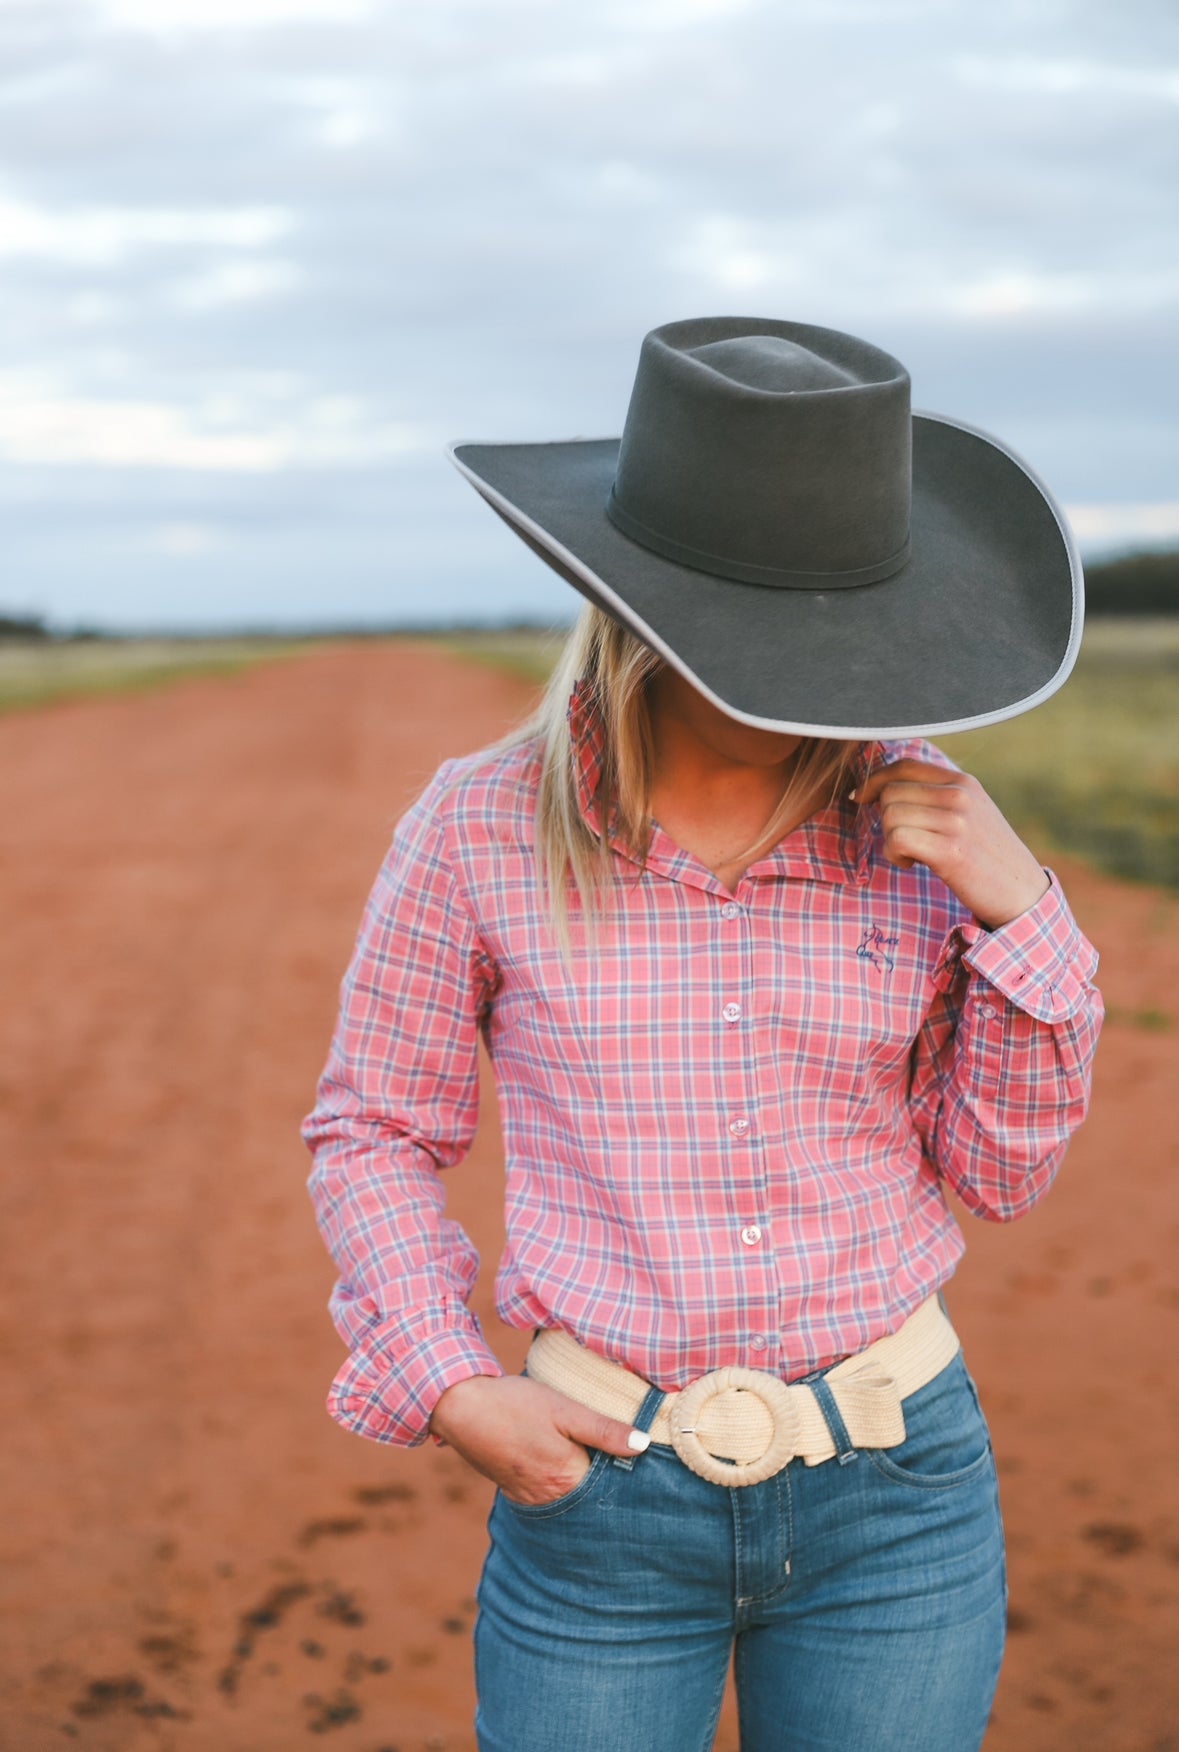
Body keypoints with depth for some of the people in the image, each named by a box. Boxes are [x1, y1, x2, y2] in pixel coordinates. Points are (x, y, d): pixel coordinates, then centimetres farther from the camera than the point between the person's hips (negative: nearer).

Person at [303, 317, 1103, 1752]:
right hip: (597, 1498, -1)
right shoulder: (480, 828, -9)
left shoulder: (920, 819, -5)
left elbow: (995, 1175, 0)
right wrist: (451, 1390, -10)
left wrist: (1019, 917, -14)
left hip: (895, 1490, 2)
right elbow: (374, 1134, 2)